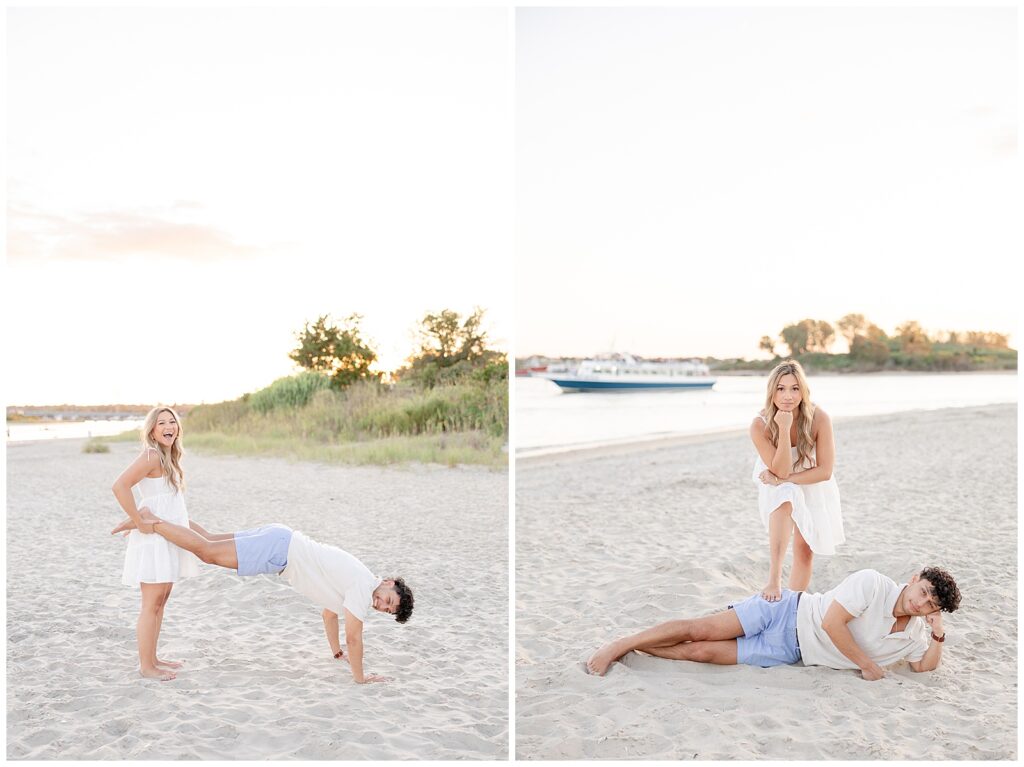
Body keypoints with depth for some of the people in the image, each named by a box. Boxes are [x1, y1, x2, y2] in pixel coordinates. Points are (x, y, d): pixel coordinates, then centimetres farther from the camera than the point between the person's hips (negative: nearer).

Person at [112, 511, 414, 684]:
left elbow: (329, 612, 34)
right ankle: (147, 518, -8)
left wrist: (338, 652, 41)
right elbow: (354, 635, -11)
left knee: (209, 549, 15)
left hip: (279, 541, 8)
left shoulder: (353, 583, 18)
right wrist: (360, 676, -1)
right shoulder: (364, 585, -11)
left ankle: (160, 517, 19)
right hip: (279, 548, -8)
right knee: (207, 551, -10)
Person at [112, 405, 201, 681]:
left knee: (161, 600, 15)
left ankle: (152, 658, 25)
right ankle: (146, 665, 7)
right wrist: (139, 522, -23)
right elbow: (119, 486, -27)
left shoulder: (168, 458, 13)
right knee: (152, 604, -2)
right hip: (153, 540, -9)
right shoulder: (151, 456, -16)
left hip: (167, 539, 9)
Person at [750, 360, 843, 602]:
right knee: (786, 503, -36)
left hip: (813, 487, 2)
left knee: (804, 550, 6)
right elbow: (780, 470, -32)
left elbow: (825, 471, -24)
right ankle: (774, 579, -39)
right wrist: (784, 429, -42)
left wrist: (783, 479, -28)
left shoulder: (819, 419, -29)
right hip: (778, 489, -2)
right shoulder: (760, 425, -30)